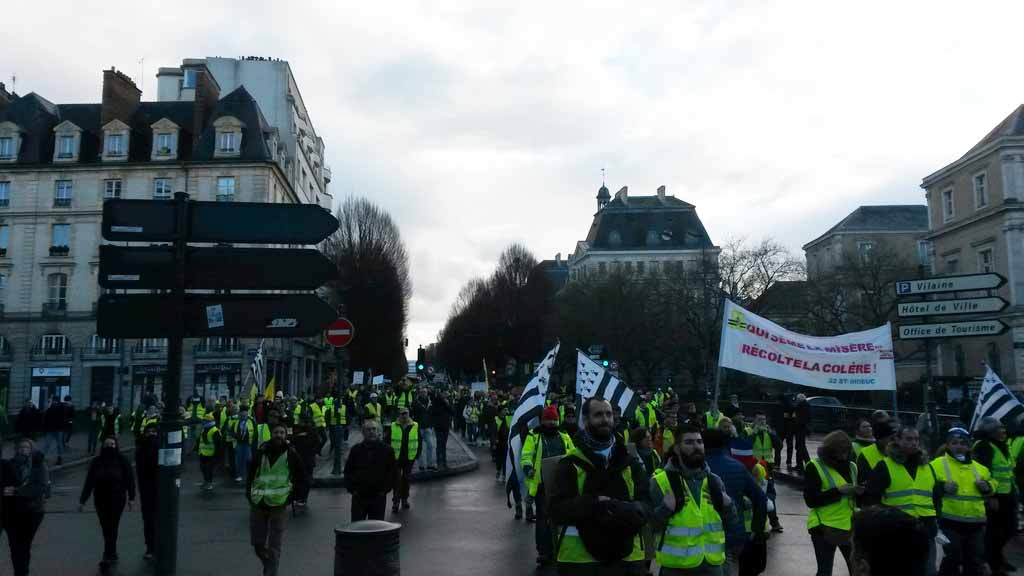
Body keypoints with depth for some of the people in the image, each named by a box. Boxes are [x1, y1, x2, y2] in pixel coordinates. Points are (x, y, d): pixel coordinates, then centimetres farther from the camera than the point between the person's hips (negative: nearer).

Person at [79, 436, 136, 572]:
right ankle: (113, 555, 23)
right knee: (106, 530, 8)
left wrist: (131, 497, -6)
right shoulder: (96, 462, 3)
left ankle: (108, 558, -6)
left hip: (117, 500, -3)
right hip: (100, 500, 3)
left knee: (112, 529, -7)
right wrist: (82, 500, 3)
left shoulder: (122, 461, -4)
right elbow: (89, 482, 4)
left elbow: (129, 479, -3)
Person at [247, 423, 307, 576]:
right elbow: (251, 474, 16)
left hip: (279, 506, -3)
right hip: (258, 504, 3)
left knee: (274, 546, -1)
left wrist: (290, 495, -1)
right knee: (257, 543, 9)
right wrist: (249, 493, 6)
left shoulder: (291, 455, 0)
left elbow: (302, 479, 6)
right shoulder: (261, 452, 6)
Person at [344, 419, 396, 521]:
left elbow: (392, 472, 2)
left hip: (378, 497, -1)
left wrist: (385, 489, -6)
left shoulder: (387, 450, 0)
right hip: (358, 497, 1)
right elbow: (348, 471, 9)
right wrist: (351, 489, -1)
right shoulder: (356, 450, 4)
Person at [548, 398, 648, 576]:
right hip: (579, 560, -3)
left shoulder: (628, 462, 10)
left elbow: (644, 507, 4)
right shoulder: (570, 464, -3)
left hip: (628, 558, 3)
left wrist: (623, 511, -17)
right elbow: (557, 511, -10)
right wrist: (593, 504, -23)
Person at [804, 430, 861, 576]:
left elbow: (857, 499, 15)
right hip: (824, 527, -5)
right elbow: (811, 500, -16)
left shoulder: (851, 466, 9)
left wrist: (859, 492, -8)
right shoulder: (814, 467, -10)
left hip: (849, 526, 5)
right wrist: (838, 491, -22)